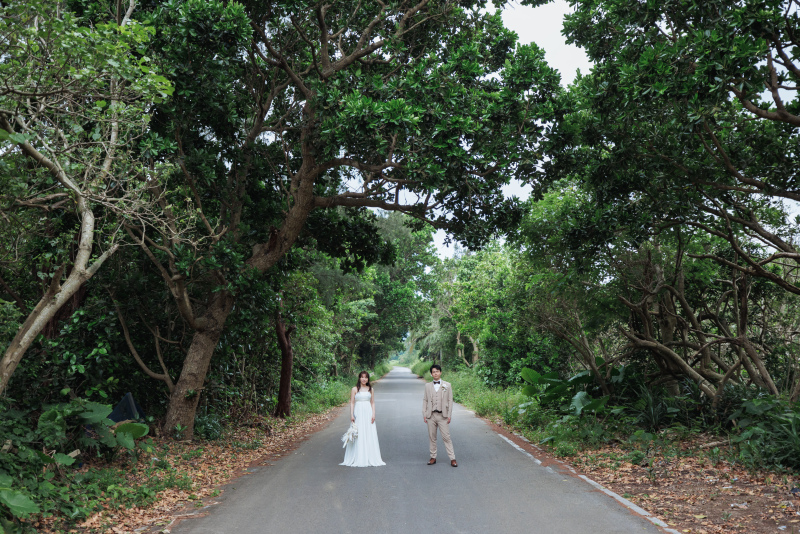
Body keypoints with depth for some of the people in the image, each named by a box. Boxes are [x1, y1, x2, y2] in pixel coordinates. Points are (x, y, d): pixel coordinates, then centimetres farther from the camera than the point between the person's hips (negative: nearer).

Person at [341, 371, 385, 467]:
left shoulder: (370, 389, 10)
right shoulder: (355, 389, 2)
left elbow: (372, 403, 10)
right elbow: (352, 403, 1)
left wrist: (373, 414, -1)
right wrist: (351, 415, -8)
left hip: (368, 413, 2)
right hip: (358, 413, -2)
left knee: (369, 435, 1)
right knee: (358, 436, -3)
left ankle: (370, 458, 8)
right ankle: (358, 459, 2)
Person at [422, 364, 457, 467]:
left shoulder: (447, 385, 5)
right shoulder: (428, 386, 9)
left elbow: (450, 400, 3)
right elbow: (425, 400, 10)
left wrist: (449, 415, -2)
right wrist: (424, 414, 2)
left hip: (443, 415, -2)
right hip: (431, 415, 2)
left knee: (446, 437, -4)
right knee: (432, 437, 7)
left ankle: (452, 459, 0)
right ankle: (433, 457, 18)